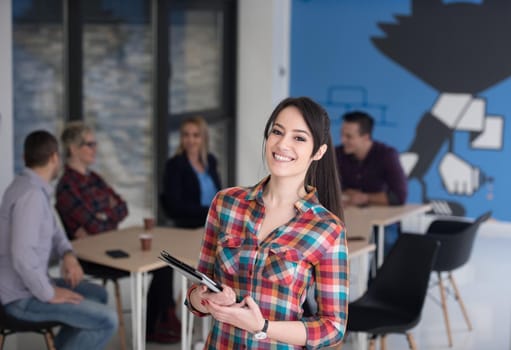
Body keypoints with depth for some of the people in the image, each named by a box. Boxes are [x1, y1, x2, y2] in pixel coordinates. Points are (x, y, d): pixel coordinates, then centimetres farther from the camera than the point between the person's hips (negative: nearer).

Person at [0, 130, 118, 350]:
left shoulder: (29, 186, 8)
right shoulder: (31, 195, -24)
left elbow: (52, 230, 21)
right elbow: (23, 256, -32)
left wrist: (68, 255, 0)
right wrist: (49, 294, -18)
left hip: (27, 285, 10)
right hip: (24, 296, -10)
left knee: (98, 295, 23)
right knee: (106, 321, -13)